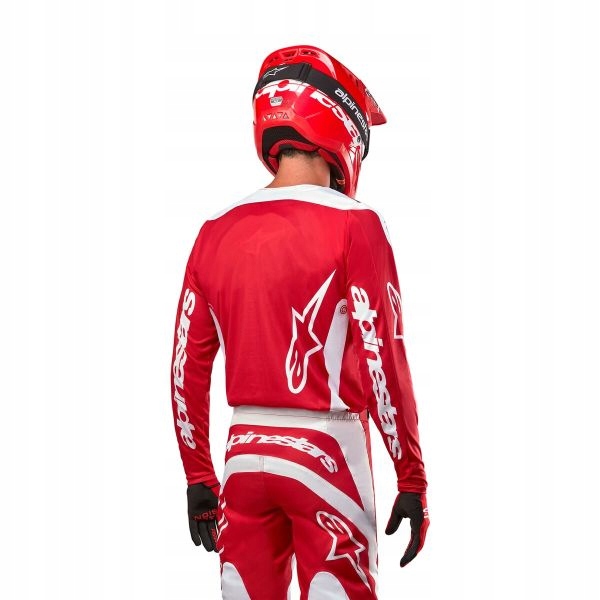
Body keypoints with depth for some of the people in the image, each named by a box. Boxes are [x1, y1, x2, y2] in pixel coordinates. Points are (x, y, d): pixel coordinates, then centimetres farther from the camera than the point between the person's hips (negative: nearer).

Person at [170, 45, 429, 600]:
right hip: (325, 451, -5)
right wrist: (413, 482, -5)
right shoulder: (353, 225, -9)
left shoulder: (216, 232, 6)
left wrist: (198, 479, 17)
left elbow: (188, 367, 8)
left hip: (243, 455, 5)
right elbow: (382, 359, -12)